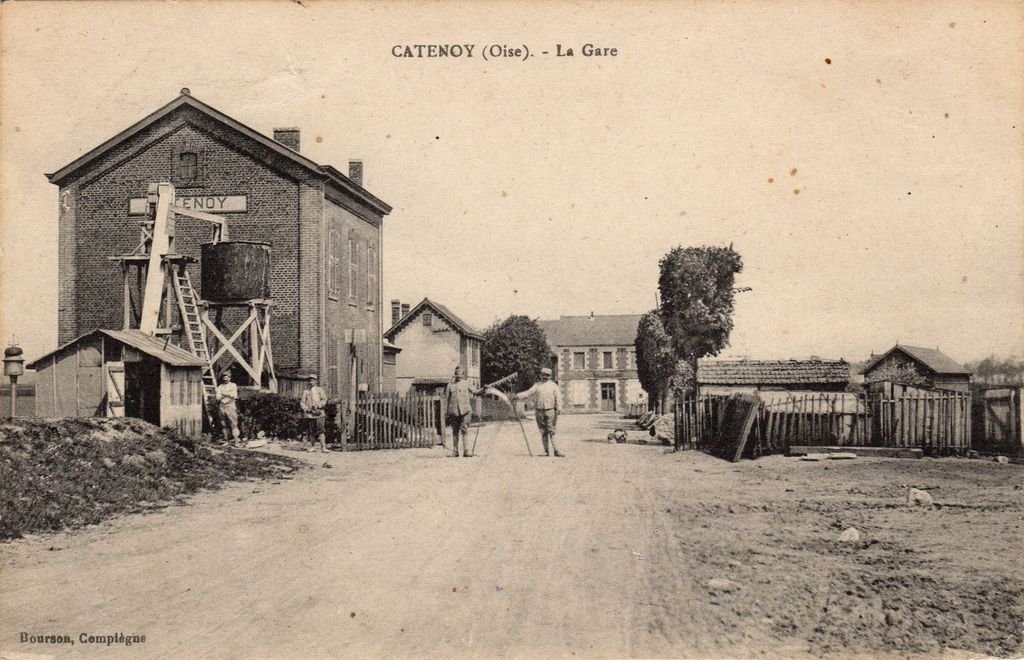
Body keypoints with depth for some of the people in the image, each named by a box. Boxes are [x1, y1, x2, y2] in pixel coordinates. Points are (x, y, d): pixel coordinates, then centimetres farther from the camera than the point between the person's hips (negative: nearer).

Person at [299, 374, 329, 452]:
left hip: (319, 413, -2)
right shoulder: (305, 391, 14)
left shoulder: (320, 389, 12)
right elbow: (302, 402, 10)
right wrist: (306, 408, -8)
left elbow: (324, 399, 5)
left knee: (320, 430, -12)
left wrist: (318, 405, -12)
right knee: (311, 431, 4)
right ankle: (312, 447, 16)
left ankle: (323, 447, -15)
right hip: (309, 413, 2)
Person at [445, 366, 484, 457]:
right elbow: (446, 399, 7)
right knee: (455, 432, 6)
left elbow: (475, 392, 10)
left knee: (465, 430, -8)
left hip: (465, 411, 0)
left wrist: (483, 390, -9)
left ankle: (466, 450, -10)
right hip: (453, 411, 0)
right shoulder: (450, 385, 6)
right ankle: (455, 451, 13)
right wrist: (446, 412, 3)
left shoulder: (466, 384, 9)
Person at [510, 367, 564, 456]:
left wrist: (558, 410, -11)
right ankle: (546, 451, 8)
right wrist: (517, 396, -6)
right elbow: (528, 393, 6)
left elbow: (558, 398, 0)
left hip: (550, 411, -3)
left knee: (551, 431, -9)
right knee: (543, 432, 4)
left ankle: (555, 450, -11)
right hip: (539, 412, 3)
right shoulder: (537, 385, 13)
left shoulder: (553, 385, 6)